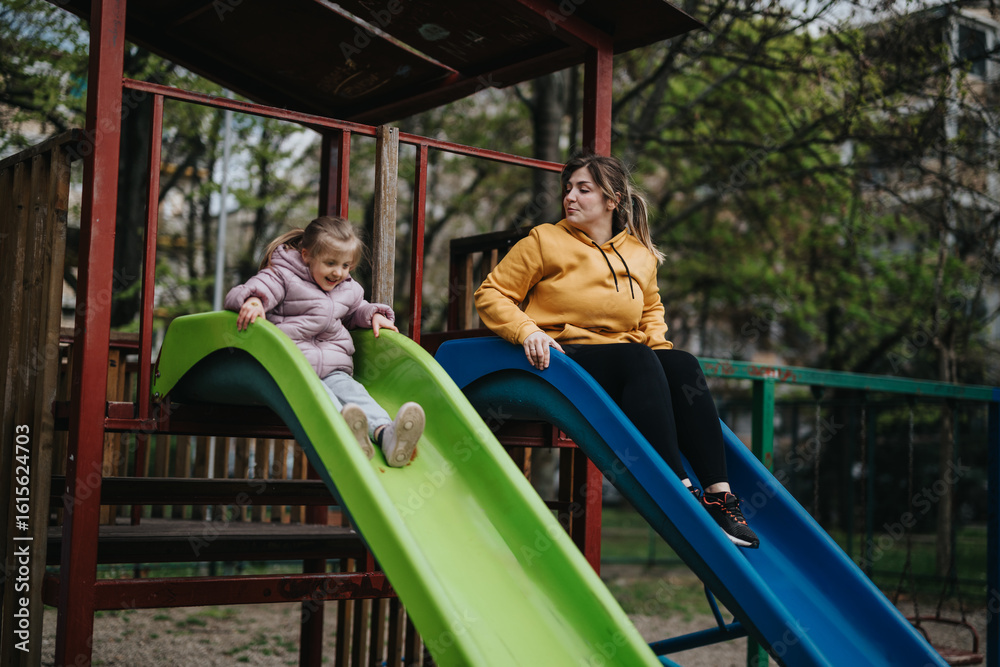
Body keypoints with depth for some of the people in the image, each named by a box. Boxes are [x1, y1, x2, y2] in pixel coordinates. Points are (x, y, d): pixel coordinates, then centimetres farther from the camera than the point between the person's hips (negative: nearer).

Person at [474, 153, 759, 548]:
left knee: (683, 365, -24)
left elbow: (651, 308, 32)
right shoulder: (545, 241, 2)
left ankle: (718, 494, -31)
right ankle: (678, 491, -41)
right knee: (637, 358, -33)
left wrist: (656, 341, 11)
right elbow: (491, 294, 2)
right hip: (562, 359, -5)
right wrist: (527, 331, -15)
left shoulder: (641, 254, 15)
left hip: (630, 361, 5)